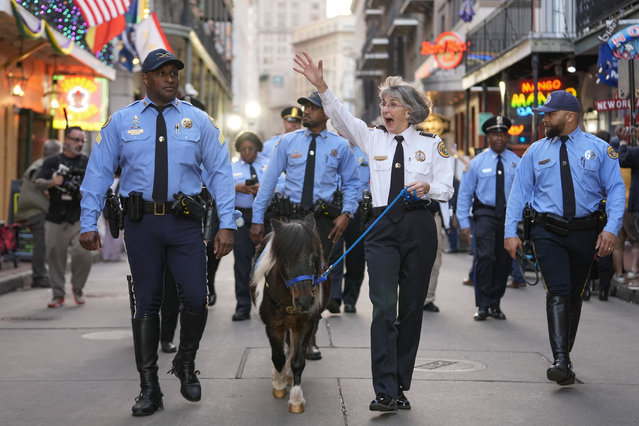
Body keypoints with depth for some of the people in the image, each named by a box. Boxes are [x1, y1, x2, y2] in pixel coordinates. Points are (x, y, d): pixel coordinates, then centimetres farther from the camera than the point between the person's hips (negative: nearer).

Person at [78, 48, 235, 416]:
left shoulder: (199, 121, 6)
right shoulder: (121, 122, 6)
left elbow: (221, 172, 3)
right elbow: (99, 172, 5)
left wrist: (227, 224, -6)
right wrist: (89, 223, -2)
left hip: (185, 222, 0)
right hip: (141, 222, 0)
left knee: (196, 299, -7)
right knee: (146, 303, 6)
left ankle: (186, 365, 23)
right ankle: (149, 388, 17)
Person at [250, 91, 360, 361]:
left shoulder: (340, 145, 6)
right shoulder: (288, 141, 6)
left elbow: (351, 183, 12)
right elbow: (269, 181, 4)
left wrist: (347, 213, -5)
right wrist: (257, 218, 0)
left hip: (323, 218, 0)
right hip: (290, 216, 0)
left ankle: (309, 339, 16)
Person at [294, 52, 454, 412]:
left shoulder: (432, 145, 6)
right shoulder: (372, 139, 9)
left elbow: (446, 189, 4)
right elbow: (342, 116, -5)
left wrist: (428, 187, -18)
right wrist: (321, 86, -19)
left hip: (419, 227, 0)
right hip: (383, 228, 0)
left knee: (412, 307, 4)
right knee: (384, 307, -11)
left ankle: (400, 386, 14)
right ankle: (386, 392, -13)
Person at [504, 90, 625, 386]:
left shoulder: (599, 149, 3)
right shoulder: (536, 151, 7)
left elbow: (616, 189, 0)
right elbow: (519, 192, 8)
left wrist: (611, 228, -13)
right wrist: (511, 231, -1)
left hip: (585, 232, 1)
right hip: (548, 232, -1)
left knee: (574, 294, 10)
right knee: (558, 292, -14)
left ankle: (565, 354, 24)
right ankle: (561, 361, -20)